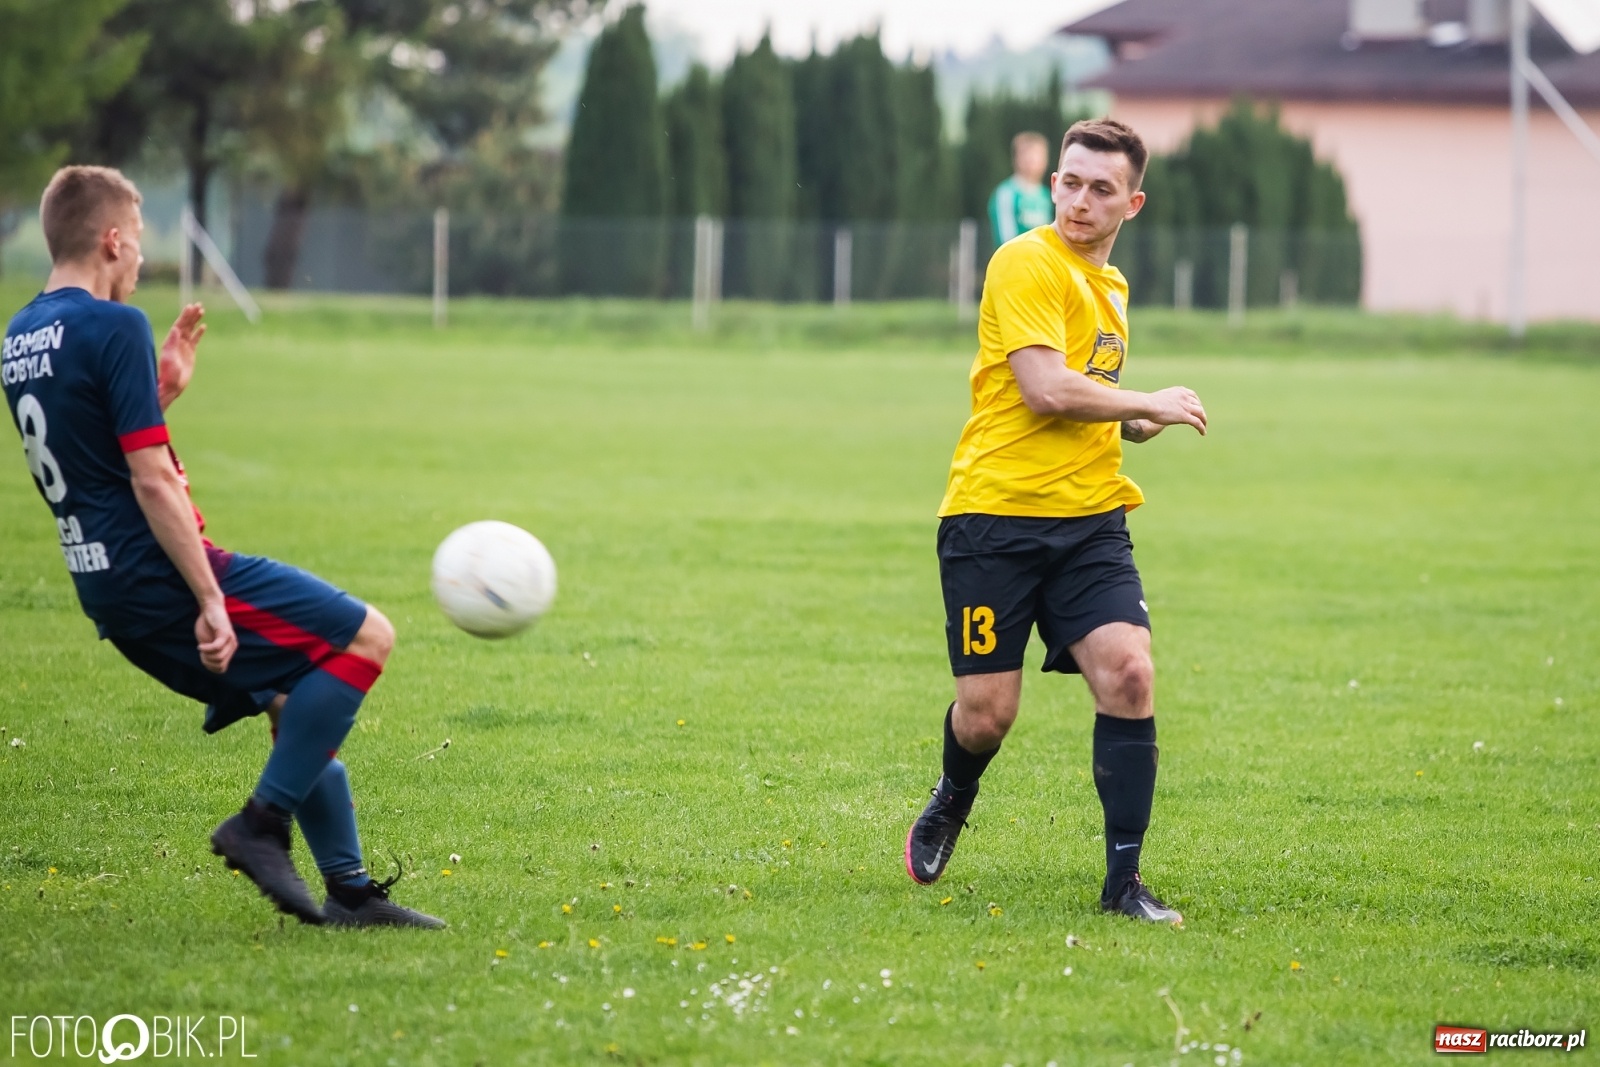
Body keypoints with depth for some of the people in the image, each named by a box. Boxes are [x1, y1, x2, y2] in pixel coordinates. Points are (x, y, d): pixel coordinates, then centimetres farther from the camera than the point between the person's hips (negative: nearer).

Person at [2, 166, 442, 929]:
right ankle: (262, 823, -7)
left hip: (110, 592, 10)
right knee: (365, 638, -5)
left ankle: (349, 891, 16)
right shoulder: (114, 328, -15)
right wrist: (209, 600, -18)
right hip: (160, 577, -10)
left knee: (302, 705, 19)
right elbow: (150, 479, -19)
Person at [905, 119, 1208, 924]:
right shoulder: (1028, 264, -9)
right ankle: (952, 800, 33)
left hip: (1089, 517, 6)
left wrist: (1133, 424, 11)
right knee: (986, 713, -4)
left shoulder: (1111, 286, 18)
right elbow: (1044, 389, -20)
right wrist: (1150, 405, -9)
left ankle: (1123, 881, -7)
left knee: (1127, 673, -14)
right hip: (995, 516, -6)